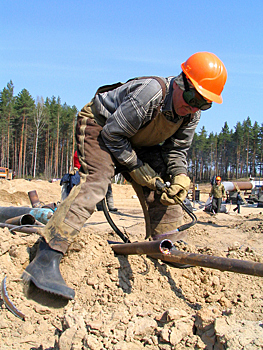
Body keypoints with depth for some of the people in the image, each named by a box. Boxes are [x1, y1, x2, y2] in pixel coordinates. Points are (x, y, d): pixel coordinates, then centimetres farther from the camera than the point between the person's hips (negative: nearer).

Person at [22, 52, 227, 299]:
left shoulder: (192, 113, -11)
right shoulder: (151, 92, -35)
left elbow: (176, 149, 1)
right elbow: (112, 134, -28)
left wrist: (179, 176, -19)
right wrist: (137, 170, -24)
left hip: (136, 142, 8)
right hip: (101, 126, -8)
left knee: (159, 195, -1)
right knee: (96, 181, -30)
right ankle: (45, 261, -36)